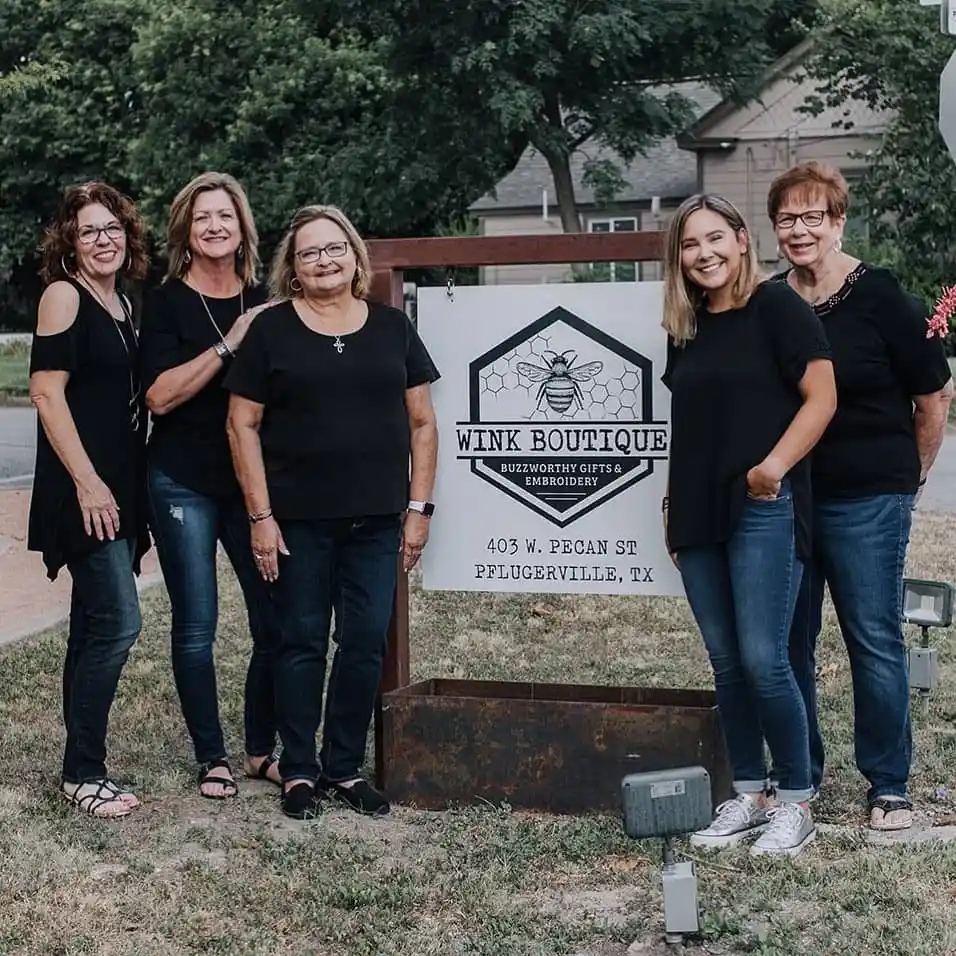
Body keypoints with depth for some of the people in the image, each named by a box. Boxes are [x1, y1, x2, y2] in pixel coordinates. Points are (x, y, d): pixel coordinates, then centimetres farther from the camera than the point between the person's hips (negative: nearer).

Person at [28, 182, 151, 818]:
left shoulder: (122, 304, 15)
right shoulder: (64, 295, -7)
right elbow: (47, 391, -13)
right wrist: (86, 482, -19)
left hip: (121, 487, 8)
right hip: (84, 490, -8)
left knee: (95, 626, 10)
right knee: (117, 622, -12)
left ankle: (83, 766, 16)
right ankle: (83, 772, -3)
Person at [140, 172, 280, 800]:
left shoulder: (263, 302, 9)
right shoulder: (167, 302, -2)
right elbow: (160, 395, -14)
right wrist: (229, 345, -19)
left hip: (253, 483, 3)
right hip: (184, 484, -3)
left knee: (278, 619, 1)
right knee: (196, 626, 2)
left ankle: (261, 748, 18)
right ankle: (211, 758, 15)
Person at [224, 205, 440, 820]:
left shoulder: (392, 328, 7)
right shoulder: (272, 330, 1)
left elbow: (422, 423, 9)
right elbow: (243, 425, -1)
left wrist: (419, 506, 2)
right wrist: (261, 516, -7)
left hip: (376, 521, 2)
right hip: (298, 520, -2)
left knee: (366, 644, 5)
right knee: (302, 643, 5)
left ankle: (346, 768, 18)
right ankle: (298, 771, 16)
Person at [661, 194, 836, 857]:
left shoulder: (776, 307, -4)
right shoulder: (686, 330, 15)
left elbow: (821, 397, -9)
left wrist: (776, 464, -21)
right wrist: (674, 502, 16)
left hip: (763, 509, -6)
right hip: (699, 516, 6)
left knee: (763, 659, -9)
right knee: (726, 663, 9)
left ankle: (797, 803, 4)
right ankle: (748, 796, 19)